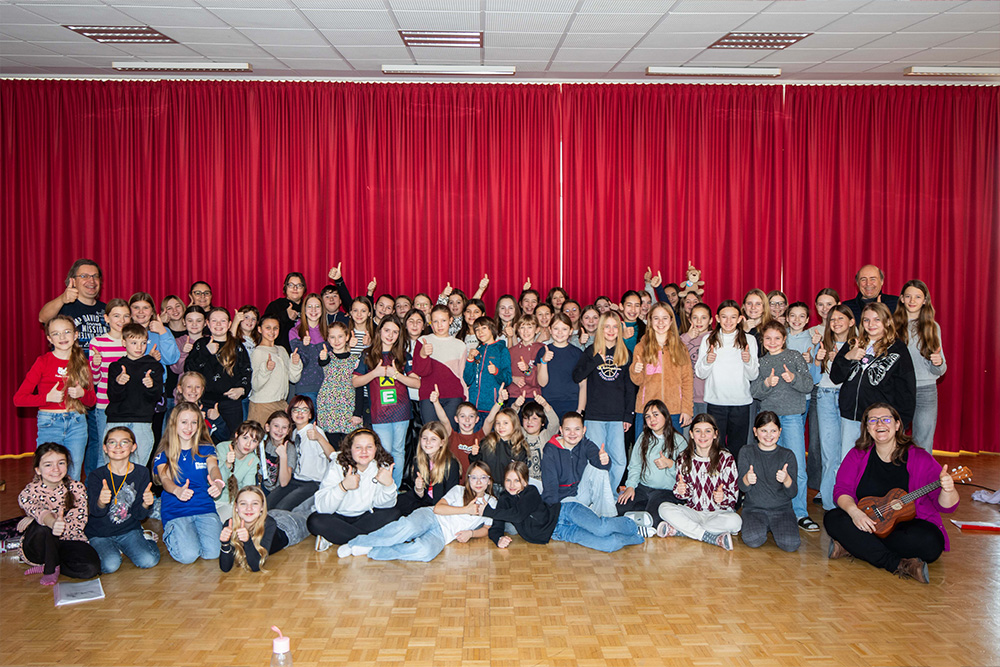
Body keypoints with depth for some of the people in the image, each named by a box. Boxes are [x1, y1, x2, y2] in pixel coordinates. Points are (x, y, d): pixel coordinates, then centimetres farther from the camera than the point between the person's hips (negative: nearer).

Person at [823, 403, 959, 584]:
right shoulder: (858, 455, 2)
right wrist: (854, 512, -25)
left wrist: (947, 490, -35)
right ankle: (898, 565, -27)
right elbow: (842, 489, -4)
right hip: (870, 526, 2)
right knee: (833, 519, -25)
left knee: (930, 543, -35)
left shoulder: (919, 458, -7)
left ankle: (852, 546, -22)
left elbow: (946, 506, -11)